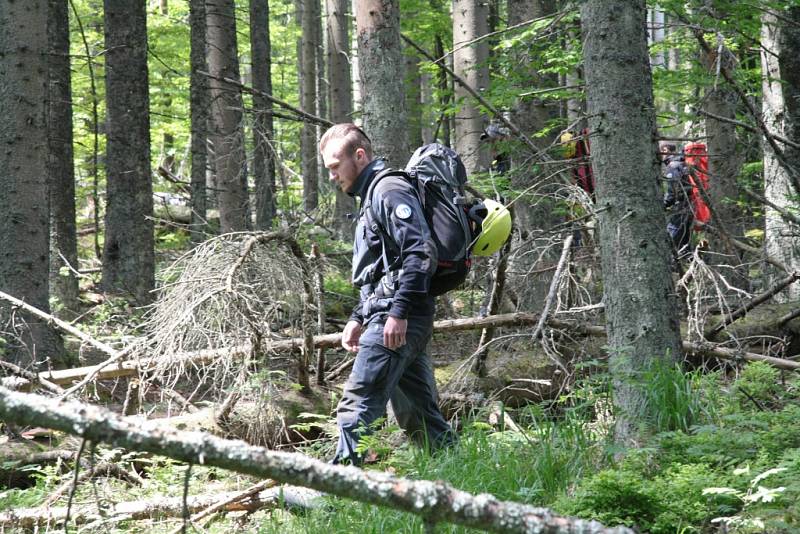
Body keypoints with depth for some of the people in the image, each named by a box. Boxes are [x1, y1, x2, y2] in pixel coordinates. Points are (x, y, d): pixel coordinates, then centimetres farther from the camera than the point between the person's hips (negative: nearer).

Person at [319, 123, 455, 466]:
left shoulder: (389, 190, -8)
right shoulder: (372, 197, 25)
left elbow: (421, 251, -20)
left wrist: (398, 312, -24)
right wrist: (358, 319, 23)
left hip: (396, 321, -11)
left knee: (357, 405, -15)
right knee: (418, 414, 10)